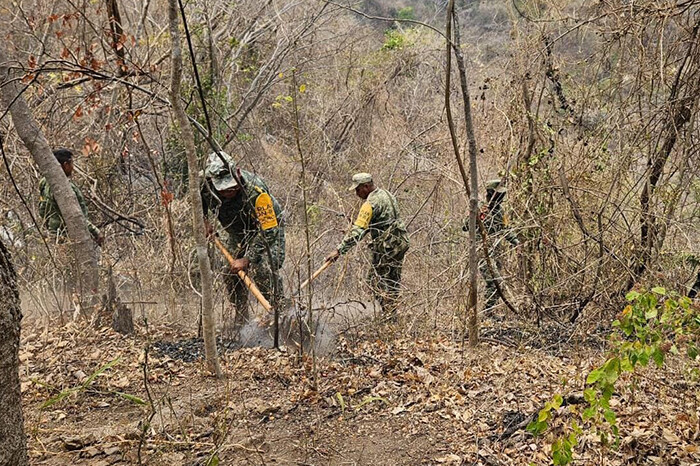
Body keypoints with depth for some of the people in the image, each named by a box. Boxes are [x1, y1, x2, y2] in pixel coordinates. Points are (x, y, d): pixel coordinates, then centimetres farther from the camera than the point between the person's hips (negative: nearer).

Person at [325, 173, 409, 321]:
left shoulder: (371, 203, -17)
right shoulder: (387, 194, 11)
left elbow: (357, 231, -23)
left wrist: (339, 250, -24)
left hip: (386, 246, -9)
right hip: (400, 242, 9)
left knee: (378, 282, -3)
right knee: (393, 281, 16)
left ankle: (389, 317, -4)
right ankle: (392, 315, 24)